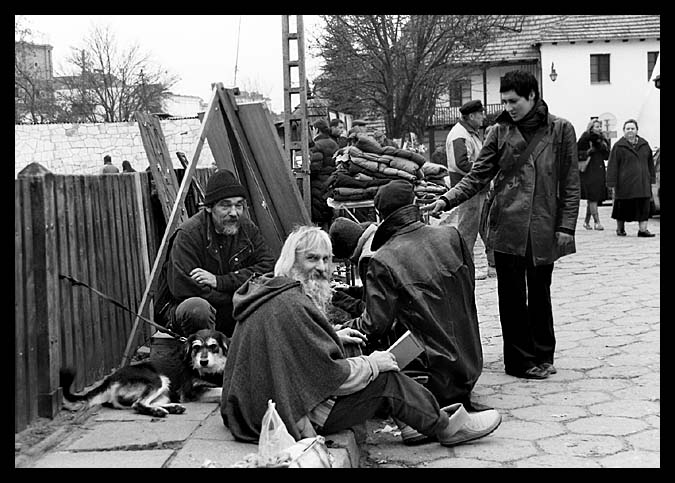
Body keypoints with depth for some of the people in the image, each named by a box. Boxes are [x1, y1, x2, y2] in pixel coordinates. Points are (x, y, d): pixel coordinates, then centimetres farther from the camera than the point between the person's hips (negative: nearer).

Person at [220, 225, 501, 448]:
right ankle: (446, 427, 13)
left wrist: (332, 336, 17)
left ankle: (433, 416, 20)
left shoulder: (266, 289, 8)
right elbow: (329, 375, -24)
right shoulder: (291, 306, -25)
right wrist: (372, 364, -8)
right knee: (385, 379, -6)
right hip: (297, 416, -10)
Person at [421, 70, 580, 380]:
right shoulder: (500, 132, 4)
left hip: (543, 228, 0)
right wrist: (446, 200, -12)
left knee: (539, 293, 10)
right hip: (507, 226, 1)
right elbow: (477, 176, 2)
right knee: (512, 296, 3)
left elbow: (570, 183, 3)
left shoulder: (560, 130, 1)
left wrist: (566, 226, -3)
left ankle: (543, 356, 25)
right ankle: (521, 360, 13)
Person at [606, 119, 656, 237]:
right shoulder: (618, 146, -1)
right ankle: (620, 228, 22)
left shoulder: (644, 144, 12)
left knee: (644, 206, -4)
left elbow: (650, 163, 17)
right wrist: (612, 184, -9)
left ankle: (642, 229, -3)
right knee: (623, 206, 5)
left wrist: (652, 179, 11)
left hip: (642, 183, 3)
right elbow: (612, 166, -4)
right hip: (624, 183, -3)